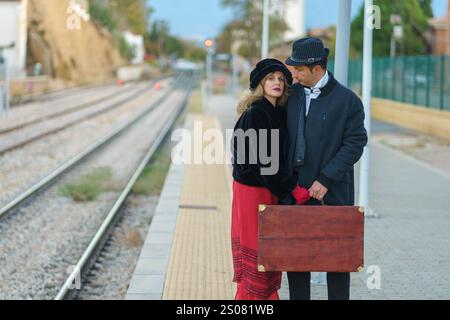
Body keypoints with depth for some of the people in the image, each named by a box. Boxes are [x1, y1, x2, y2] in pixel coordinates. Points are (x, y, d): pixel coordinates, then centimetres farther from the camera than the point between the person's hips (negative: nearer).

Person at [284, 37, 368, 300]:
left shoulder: (347, 100, -6)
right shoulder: (292, 94, 7)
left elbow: (355, 144, -10)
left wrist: (326, 180, -16)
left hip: (333, 192, -4)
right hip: (295, 189, 4)